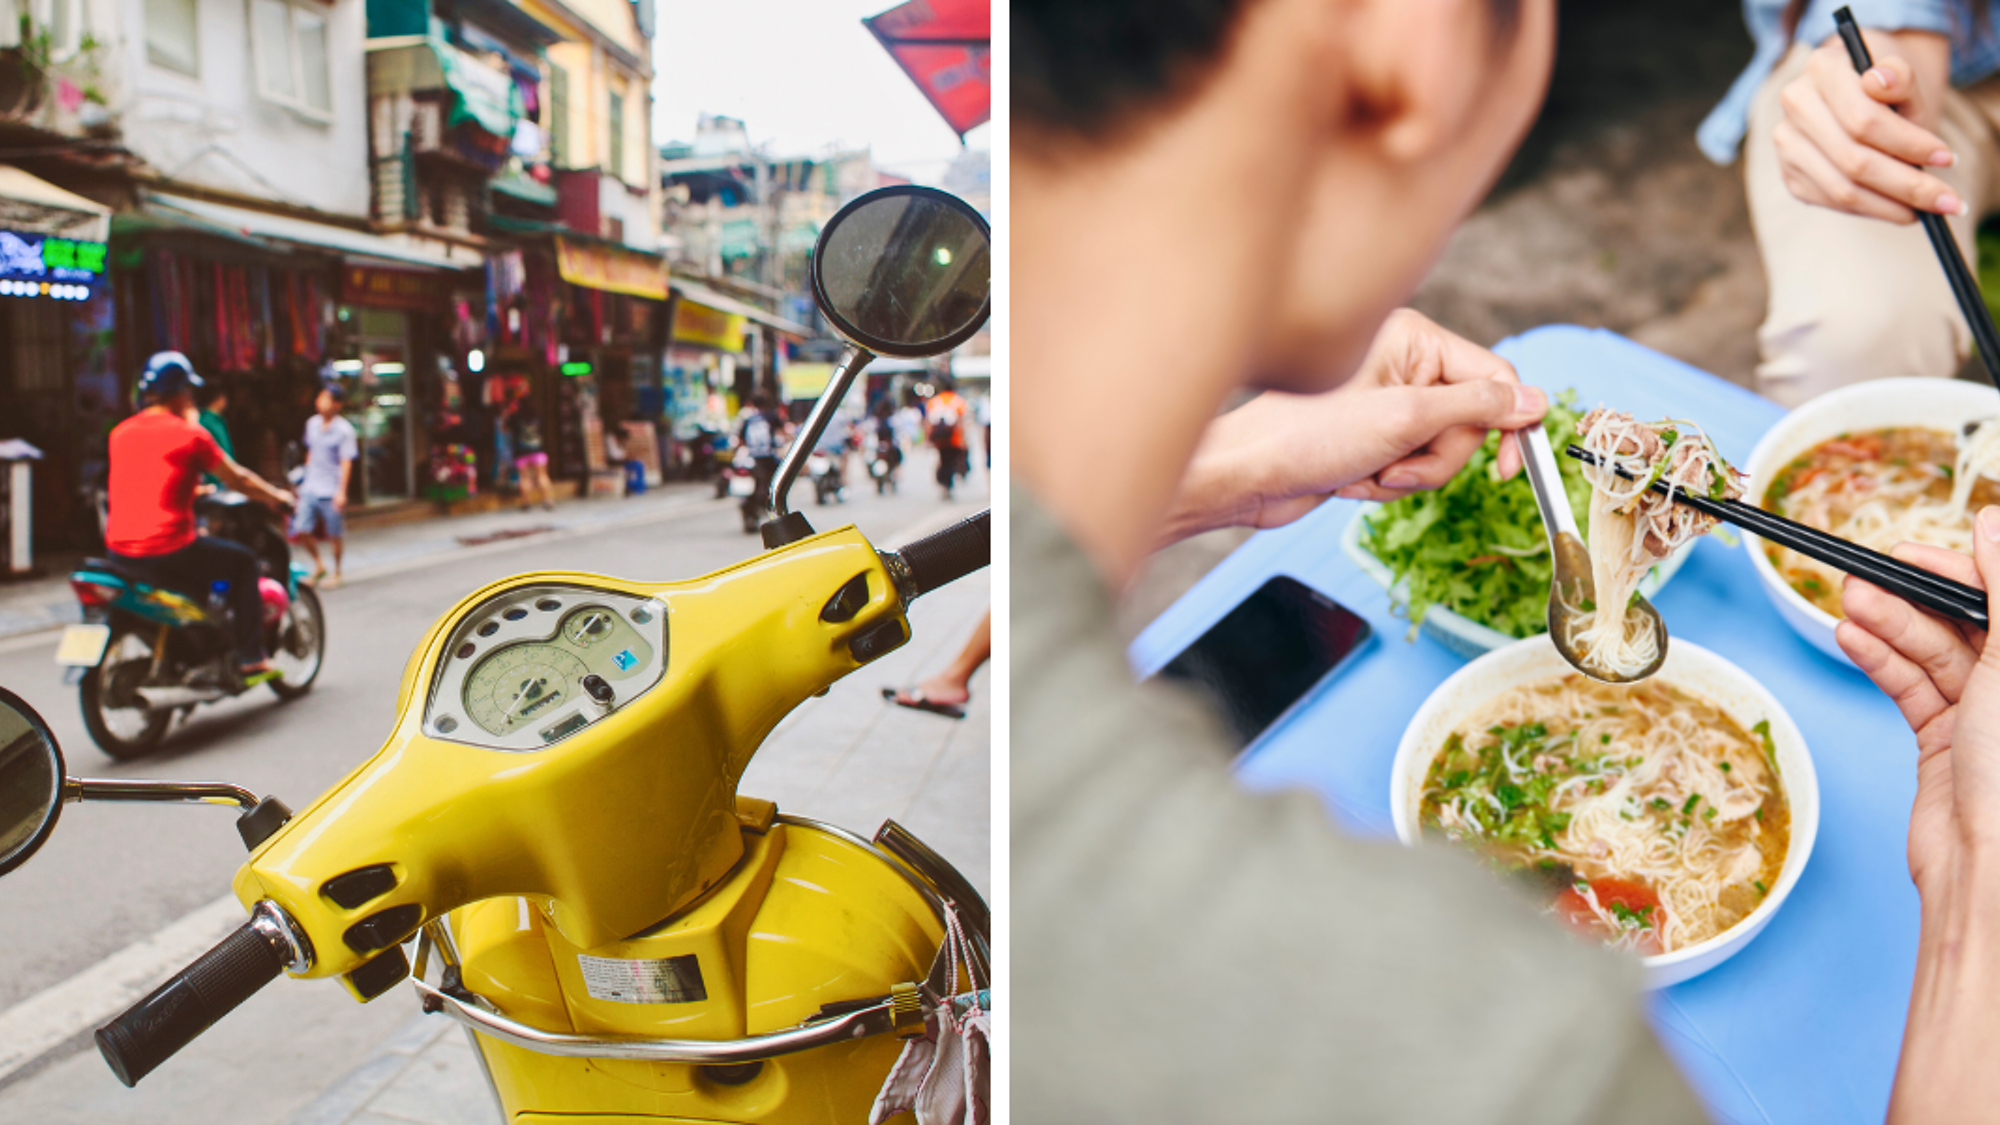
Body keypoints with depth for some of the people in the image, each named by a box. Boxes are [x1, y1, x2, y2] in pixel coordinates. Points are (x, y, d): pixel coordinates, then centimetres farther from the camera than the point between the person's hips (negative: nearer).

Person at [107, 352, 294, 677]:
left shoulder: (120, 433, 12)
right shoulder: (189, 434, -7)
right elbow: (236, 479, 1)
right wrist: (277, 497, 19)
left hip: (119, 551, 7)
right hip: (167, 549, -7)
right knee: (242, 561, 13)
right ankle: (250, 657, 11)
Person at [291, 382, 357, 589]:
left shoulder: (344, 430, -9)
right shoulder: (312, 423, 8)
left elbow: (346, 463, -11)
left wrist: (341, 492, -17)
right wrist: (306, 477, 20)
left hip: (331, 491, -5)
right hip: (310, 488, 5)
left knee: (335, 534, 4)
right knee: (302, 531, 0)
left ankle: (337, 573, 21)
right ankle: (319, 566, 22)